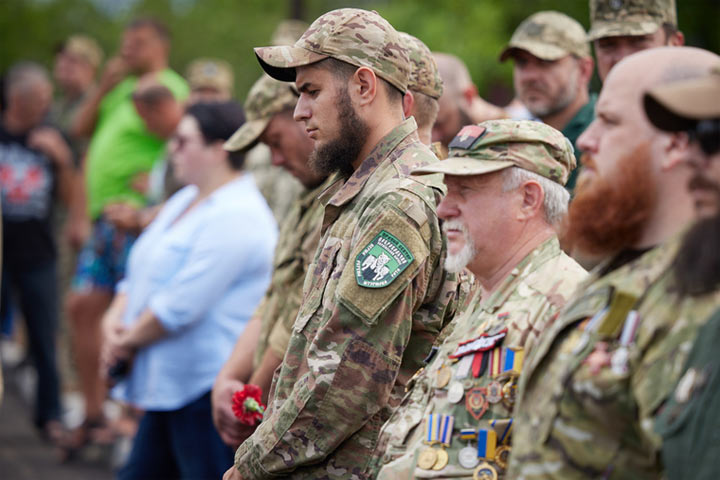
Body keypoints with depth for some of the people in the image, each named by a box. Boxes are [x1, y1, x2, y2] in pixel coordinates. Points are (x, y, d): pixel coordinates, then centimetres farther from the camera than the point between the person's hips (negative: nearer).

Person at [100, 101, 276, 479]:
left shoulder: (236, 217, -19)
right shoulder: (186, 200, 16)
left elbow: (180, 306, -23)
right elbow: (141, 275, 21)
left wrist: (127, 341, -9)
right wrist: (114, 318, 1)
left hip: (209, 388, -11)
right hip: (167, 387, 11)